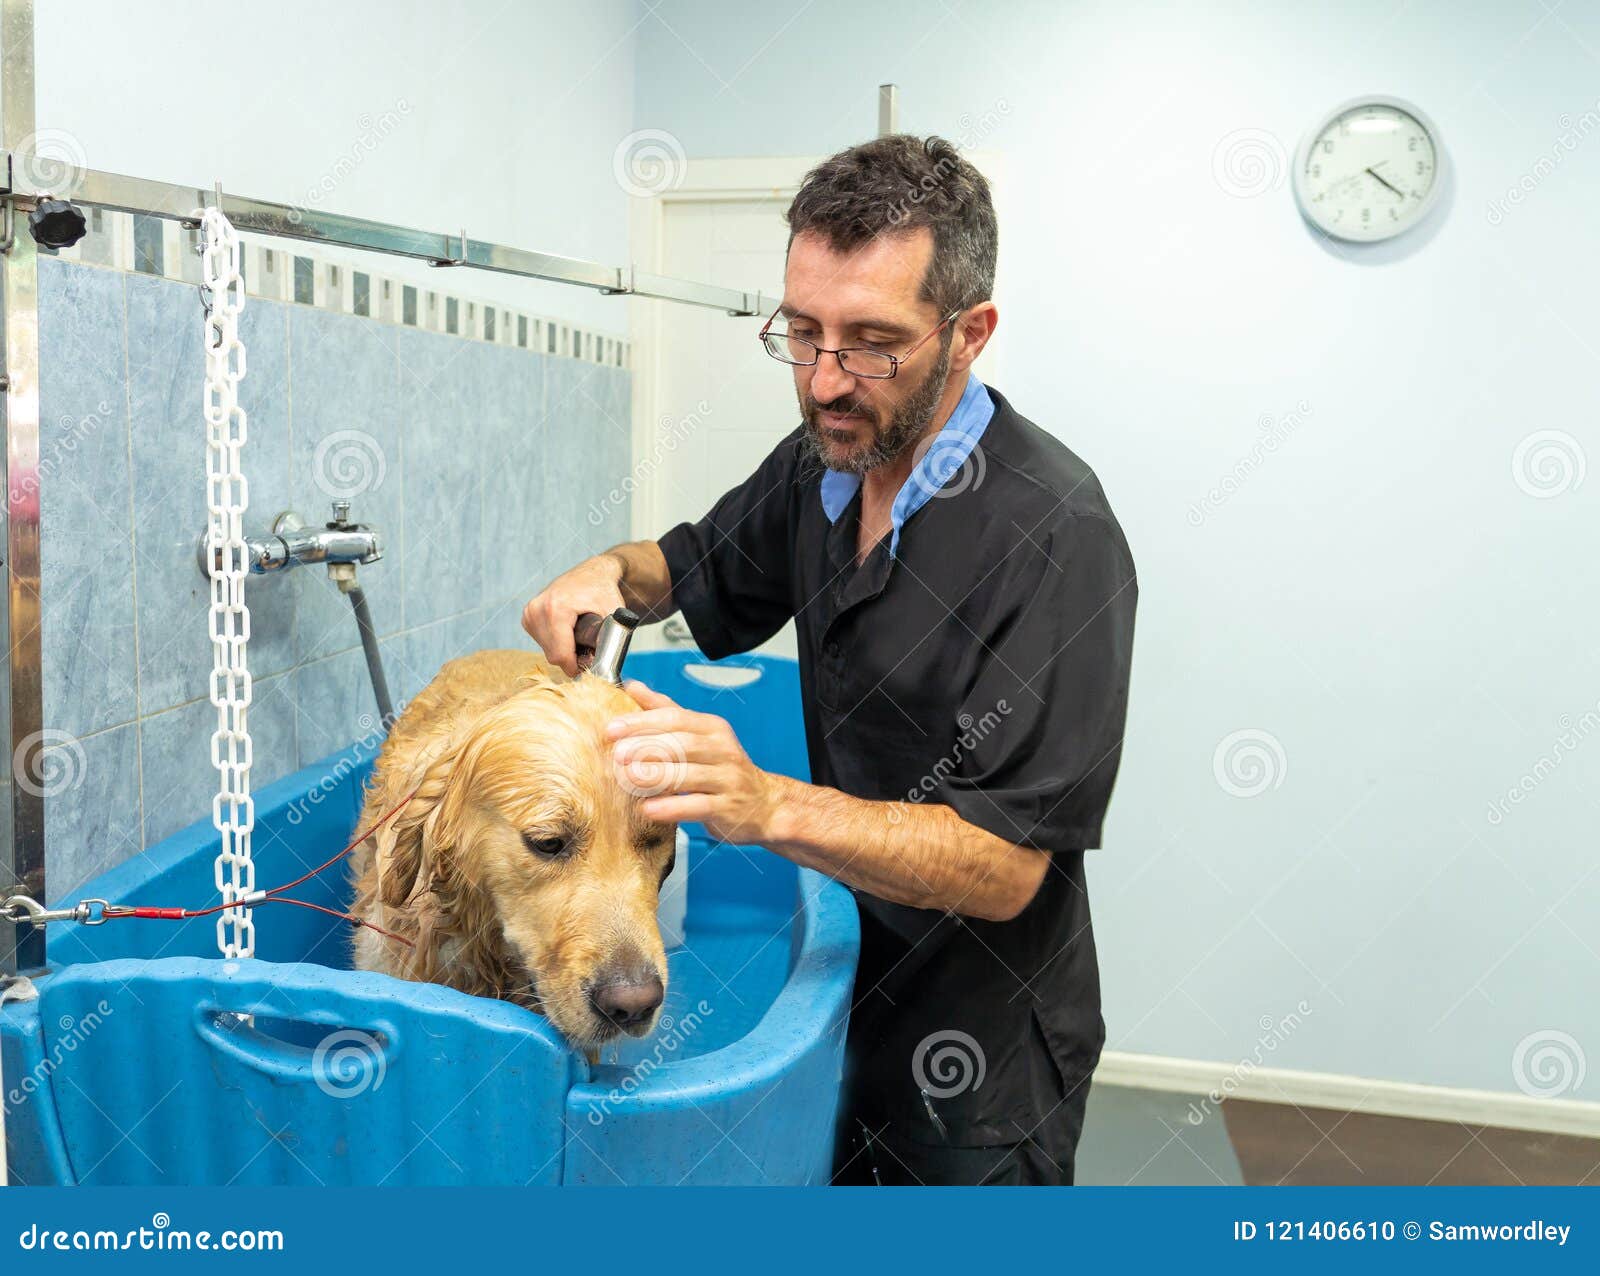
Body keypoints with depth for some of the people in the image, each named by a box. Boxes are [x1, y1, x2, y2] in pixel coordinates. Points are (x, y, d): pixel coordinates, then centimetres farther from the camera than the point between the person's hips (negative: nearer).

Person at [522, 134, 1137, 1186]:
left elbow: (1005, 867, -28)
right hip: (848, 985, 7)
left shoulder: (1056, 534, -27)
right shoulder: (824, 463, -3)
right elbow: (704, 569, 15)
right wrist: (615, 572, -8)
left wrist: (769, 804, -41)